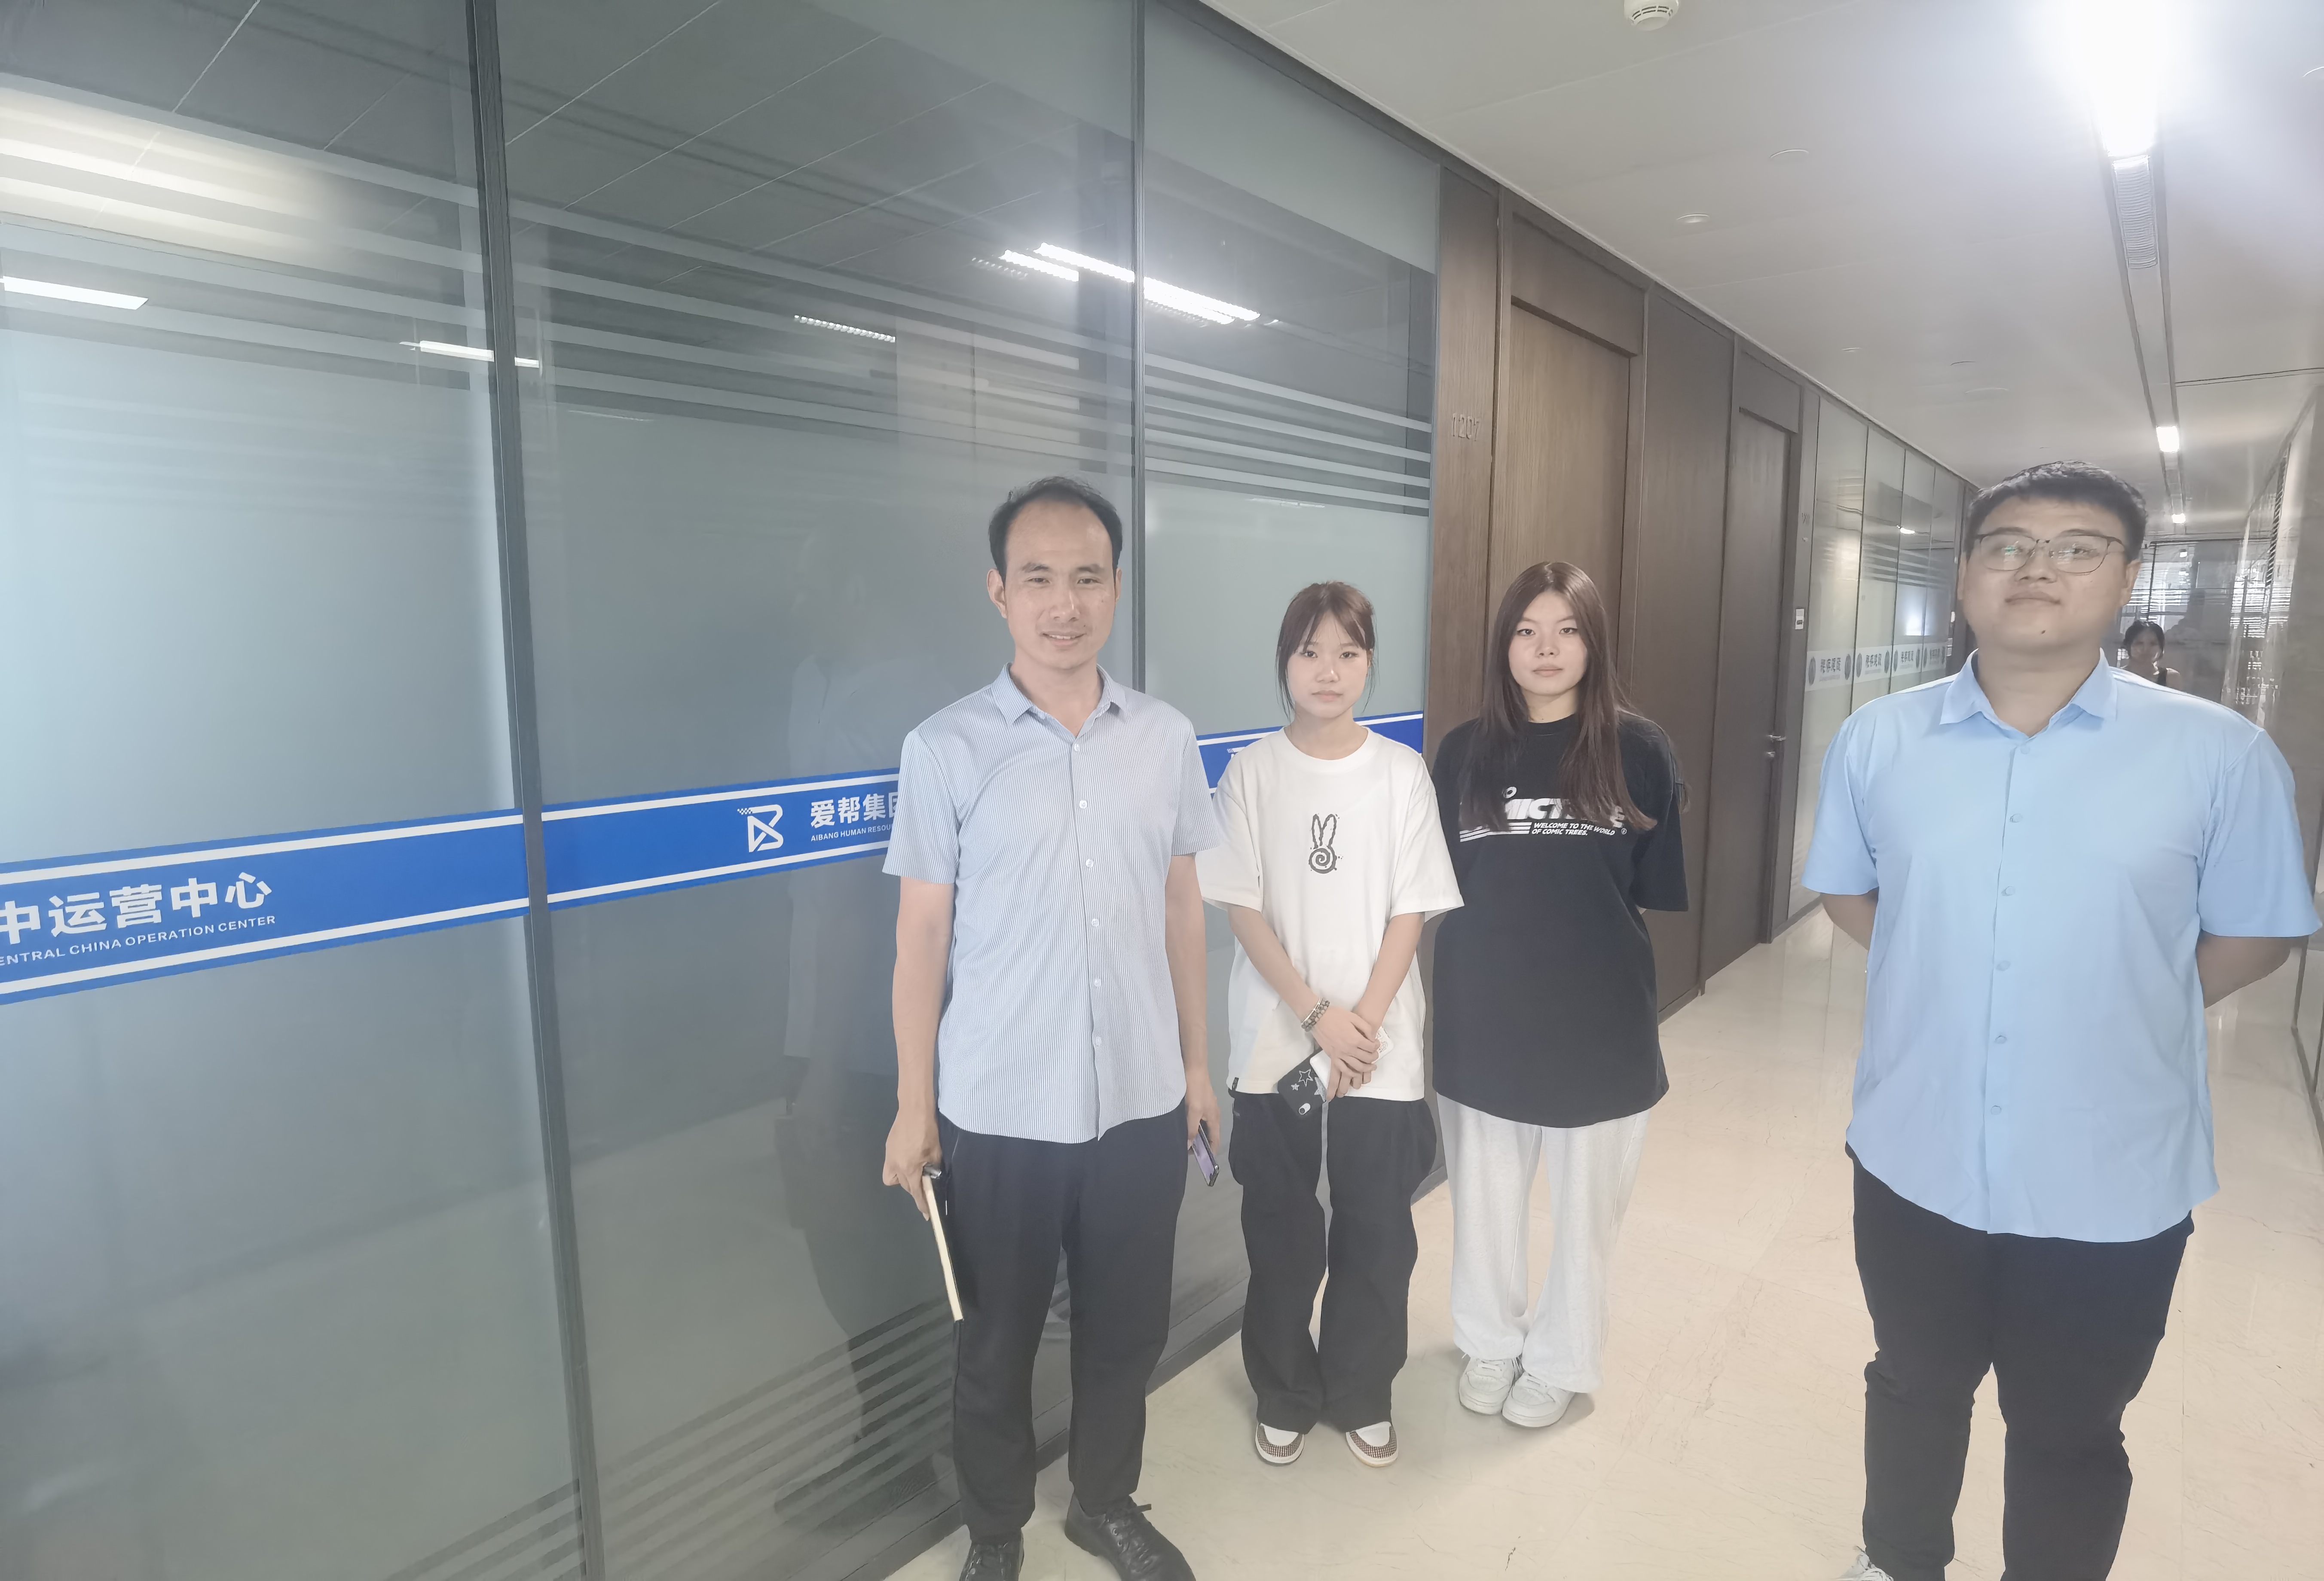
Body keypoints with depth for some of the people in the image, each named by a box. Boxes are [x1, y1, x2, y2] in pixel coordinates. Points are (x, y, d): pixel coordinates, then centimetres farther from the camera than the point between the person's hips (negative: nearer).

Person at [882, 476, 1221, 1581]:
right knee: (997, 1339, 17)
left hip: (1142, 1102, 3)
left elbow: (1181, 907, 7)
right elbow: (923, 933, -5)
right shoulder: (945, 750, -9)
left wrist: (1197, 1061, 10)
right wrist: (913, 1107, -4)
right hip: (998, 1112, -2)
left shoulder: (1167, 738, 0)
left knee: (1127, 1326, 19)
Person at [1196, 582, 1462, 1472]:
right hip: (1275, 1048, 0)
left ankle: (1361, 1395, 33)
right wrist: (1318, 1014, -13)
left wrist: (1364, 1024, -11)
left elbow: (1410, 914, -2)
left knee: (1377, 1235, 9)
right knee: (1281, 1234, 12)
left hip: (1381, 1050, 1)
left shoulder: (1401, 773, -1)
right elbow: (1242, 910, -5)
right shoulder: (1252, 772, -3)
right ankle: (1285, 1396, 34)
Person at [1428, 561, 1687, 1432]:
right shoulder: (1465, 751, -1)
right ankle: (1489, 1341, 41)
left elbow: (1660, 888, -1)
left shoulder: (1636, 748, -5)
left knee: (1585, 1198, 15)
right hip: (1485, 1017, 1)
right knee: (1485, 1195, 16)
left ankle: (1560, 1359, 39)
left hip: (1599, 1018, -1)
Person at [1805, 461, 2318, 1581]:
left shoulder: (2221, 754, -10)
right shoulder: (1875, 740, -4)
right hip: (1913, 1163, 2)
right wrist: (1942, 985, 0)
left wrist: (2123, 1015, -5)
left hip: (2113, 1186, -2)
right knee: (1912, 1392, 25)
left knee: (2069, 1437, 20)